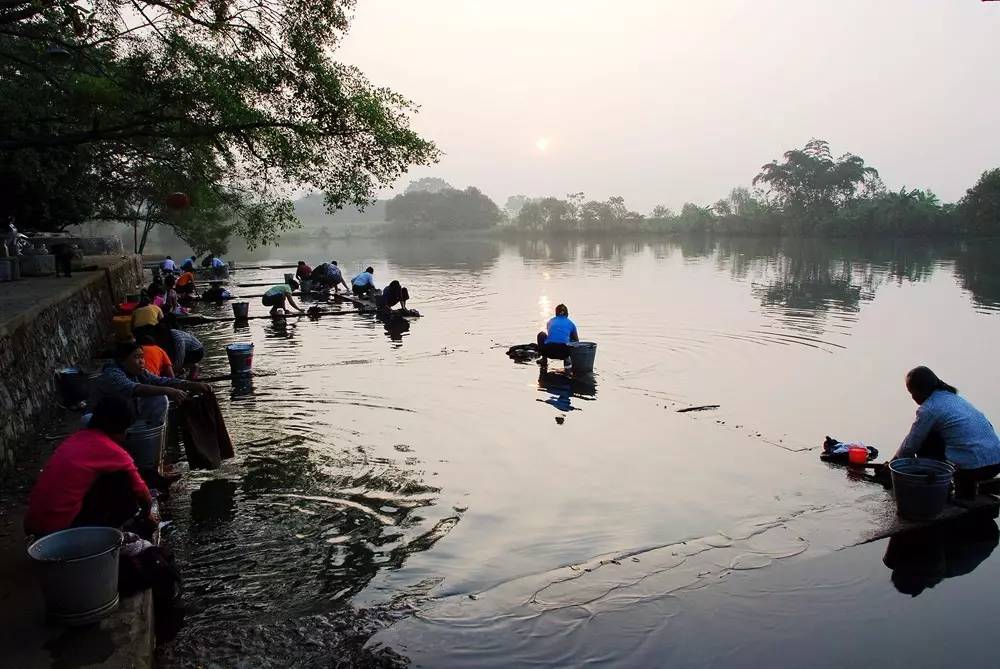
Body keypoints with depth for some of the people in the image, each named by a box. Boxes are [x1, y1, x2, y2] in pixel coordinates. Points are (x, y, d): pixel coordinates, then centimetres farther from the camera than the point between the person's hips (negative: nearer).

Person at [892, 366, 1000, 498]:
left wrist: (895, 461, 21)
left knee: (925, 442, 7)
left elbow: (911, 445, 2)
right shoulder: (951, 396, 16)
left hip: (976, 466, -8)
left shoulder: (928, 409, -8)